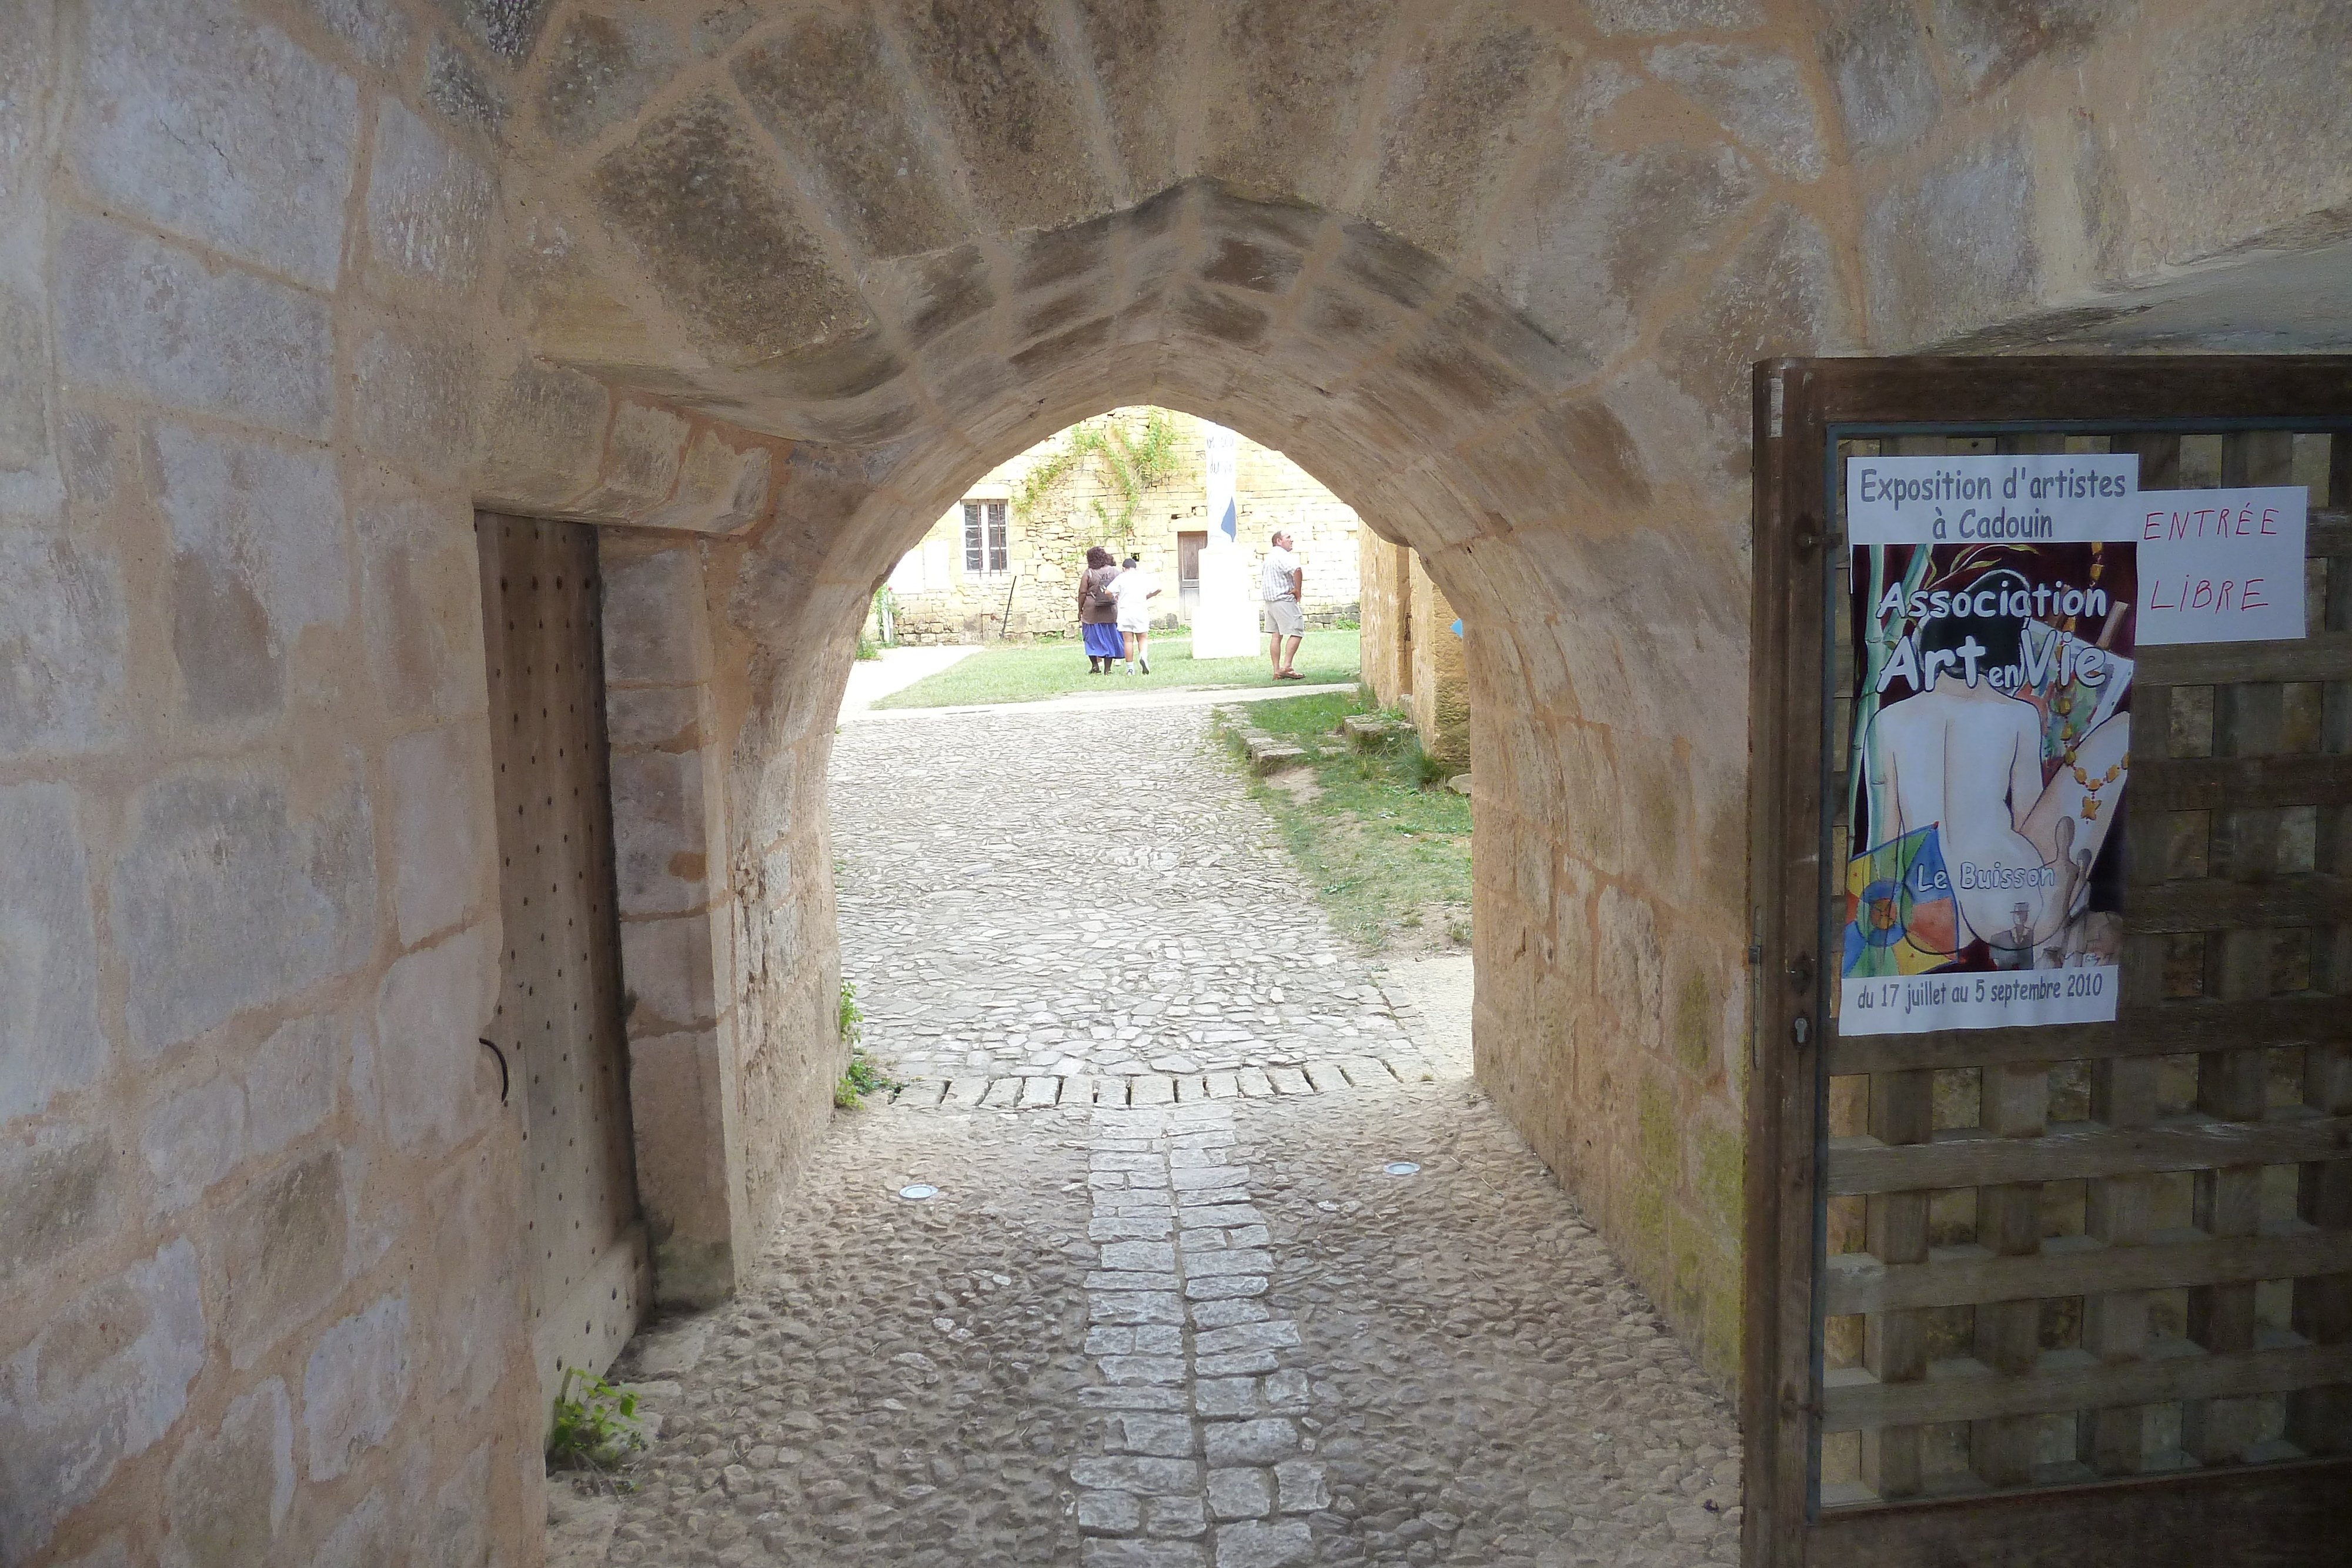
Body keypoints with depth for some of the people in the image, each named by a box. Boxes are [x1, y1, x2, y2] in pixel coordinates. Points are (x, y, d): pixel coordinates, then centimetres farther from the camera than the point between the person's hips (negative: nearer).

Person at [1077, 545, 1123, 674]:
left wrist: (1080, 610, 4)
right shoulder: (1115, 571, 3)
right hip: (1111, 612, 2)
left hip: (1092, 611, -2)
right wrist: (1120, 607, 15)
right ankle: (1107, 669, 6)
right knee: (1109, 639, 7)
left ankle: (1095, 664, 5)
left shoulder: (1088, 573, -4)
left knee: (1092, 638, 12)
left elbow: (1082, 593, -6)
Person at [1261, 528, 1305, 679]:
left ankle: (1277, 671, 7)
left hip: (1270, 600, 10)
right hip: (1284, 599, -10)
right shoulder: (1283, 556, -14)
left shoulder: (1269, 557, 18)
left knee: (1276, 635, 8)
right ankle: (1287, 666, -14)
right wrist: (1298, 590, -17)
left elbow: (1263, 574, 33)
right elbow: (1297, 570, -32)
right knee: (1296, 632, -7)